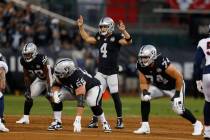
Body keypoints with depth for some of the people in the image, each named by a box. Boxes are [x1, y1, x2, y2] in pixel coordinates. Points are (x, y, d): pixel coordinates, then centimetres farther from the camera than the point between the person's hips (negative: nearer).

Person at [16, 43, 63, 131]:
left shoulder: (42, 59, -35)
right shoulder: (24, 61, -16)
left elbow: (47, 75, -29)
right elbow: (26, 76, -2)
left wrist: (49, 89, -30)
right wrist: (28, 89, -5)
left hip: (50, 78, -7)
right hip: (39, 79, 7)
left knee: (52, 97, -24)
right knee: (28, 96, 4)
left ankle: (57, 122, -28)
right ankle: (25, 118, 22)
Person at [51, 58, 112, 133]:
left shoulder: (77, 78, -43)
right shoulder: (61, 75, -25)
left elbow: (80, 101, -47)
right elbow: (55, 85, -5)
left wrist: (77, 120, -54)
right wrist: (55, 93, -31)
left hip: (93, 87, -7)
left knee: (92, 102, -38)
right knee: (57, 96, -15)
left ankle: (105, 124, -16)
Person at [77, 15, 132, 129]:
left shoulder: (116, 37, -10)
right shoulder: (100, 37, 9)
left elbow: (128, 41, -25)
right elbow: (87, 38, 22)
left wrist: (123, 31, -40)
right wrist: (81, 27, 16)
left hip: (112, 72, -6)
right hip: (101, 72, 6)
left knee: (115, 95, -4)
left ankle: (120, 120, 6)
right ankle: (95, 120, 6)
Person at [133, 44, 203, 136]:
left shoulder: (162, 63, -37)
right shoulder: (141, 66, -18)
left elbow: (179, 77, -29)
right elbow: (143, 83, -8)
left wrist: (177, 94, -26)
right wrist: (145, 92, -29)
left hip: (174, 87, -5)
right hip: (158, 87, 5)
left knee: (178, 108, -15)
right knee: (144, 97, -17)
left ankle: (197, 124, 12)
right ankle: (145, 126, -9)